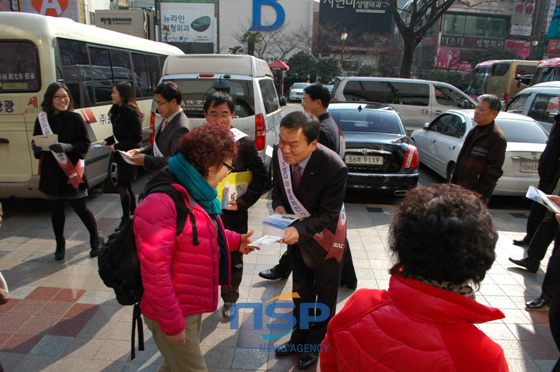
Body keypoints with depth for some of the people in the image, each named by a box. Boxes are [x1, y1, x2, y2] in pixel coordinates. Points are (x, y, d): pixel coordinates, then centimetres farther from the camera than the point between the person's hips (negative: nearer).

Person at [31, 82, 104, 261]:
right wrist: (36, 147, -13)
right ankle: (60, 245, 29)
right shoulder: (42, 120, 3)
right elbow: (36, 144, 10)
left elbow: (85, 144, -9)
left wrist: (67, 147, -25)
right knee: (56, 210, 12)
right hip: (50, 173, 3)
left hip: (72, 171, -3)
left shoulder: (75, 118, -5)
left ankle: (96, 239, 24)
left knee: (80, 208, 4)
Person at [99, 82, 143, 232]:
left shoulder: (132, 113, -17)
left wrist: (117, 146, -18)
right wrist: (107, 141, 2)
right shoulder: (118, 112, 11)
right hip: (121, 155, 9)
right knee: (127, 186, 15)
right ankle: (134, 216, 27)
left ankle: (126, 218, 7)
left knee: (122, 186, -6)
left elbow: (137, 138, -19)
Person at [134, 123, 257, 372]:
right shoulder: (161, 202, -29)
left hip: (193, 304, 9)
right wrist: (172, 323, -20)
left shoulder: (196, 192, 2)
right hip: (174, 313, -9)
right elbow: (154, 271, -27)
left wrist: (235, 241, 12)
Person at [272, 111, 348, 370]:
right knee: (301, 290, 25)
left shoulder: (334, 169, -34)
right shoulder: (280, 155, -19)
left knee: (324, 295, 17)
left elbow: (328, 215, -27)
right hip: (297, 233, 5)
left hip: (324, 236, -5)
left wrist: (299, 230, -43)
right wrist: (278, 206, -21)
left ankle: (317, 345, 42)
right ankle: (300, 338, 48)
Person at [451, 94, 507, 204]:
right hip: (460, 187, 8)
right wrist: (454, 182, 17)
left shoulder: (498, 138, -13)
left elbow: (494, 171, -16)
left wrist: (479, 192, -16)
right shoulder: (474, 131, 14)